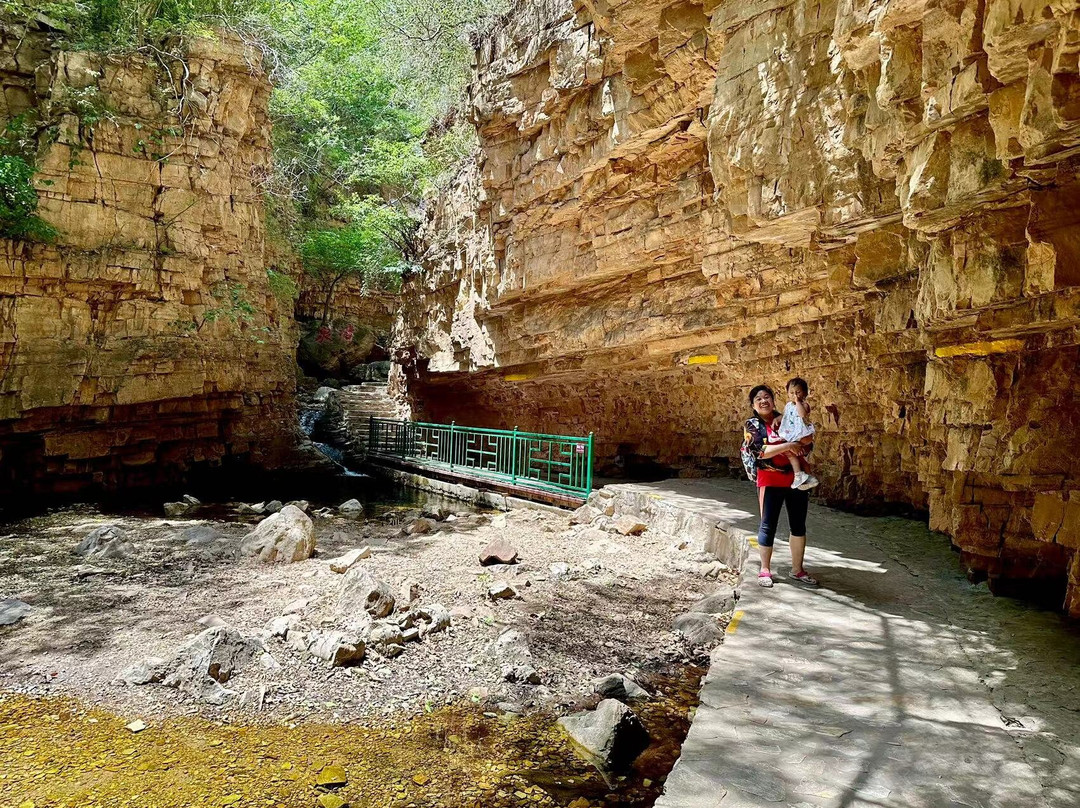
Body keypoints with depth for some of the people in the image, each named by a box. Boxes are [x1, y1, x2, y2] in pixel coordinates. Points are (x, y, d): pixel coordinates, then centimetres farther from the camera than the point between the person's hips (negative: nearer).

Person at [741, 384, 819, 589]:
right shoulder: (752, 425, -3)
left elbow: (806, 445, 12)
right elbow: (760, 451, -18)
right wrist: (787, 446, -24)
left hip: (797, 478, 4)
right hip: (771, 481, -4)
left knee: (799, 525, 9)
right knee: (768, 526, 1)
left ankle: (797, 570, 21)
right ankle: (765, 570, 13)